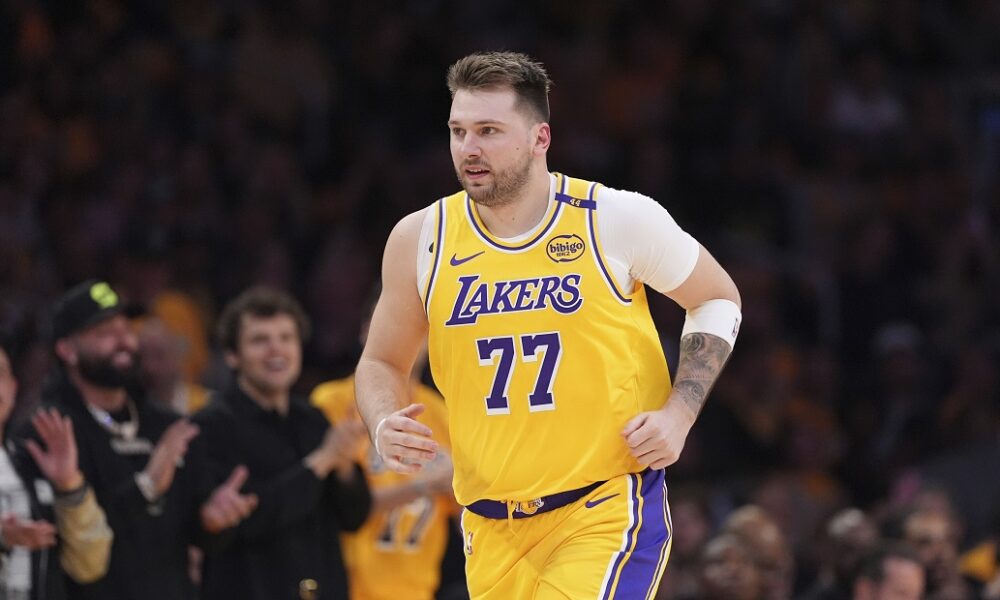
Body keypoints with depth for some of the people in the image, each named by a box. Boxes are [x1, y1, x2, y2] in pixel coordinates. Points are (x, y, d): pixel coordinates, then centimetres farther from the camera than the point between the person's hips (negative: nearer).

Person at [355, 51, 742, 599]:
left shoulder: (617, 220, -7)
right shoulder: (419, 240, 0)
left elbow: (716, 300, 9)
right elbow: (382, 363, 14)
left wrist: (678, 414, -4)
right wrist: (384, 426, -8)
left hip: (607, 509, -4)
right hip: (493, 527, 4)